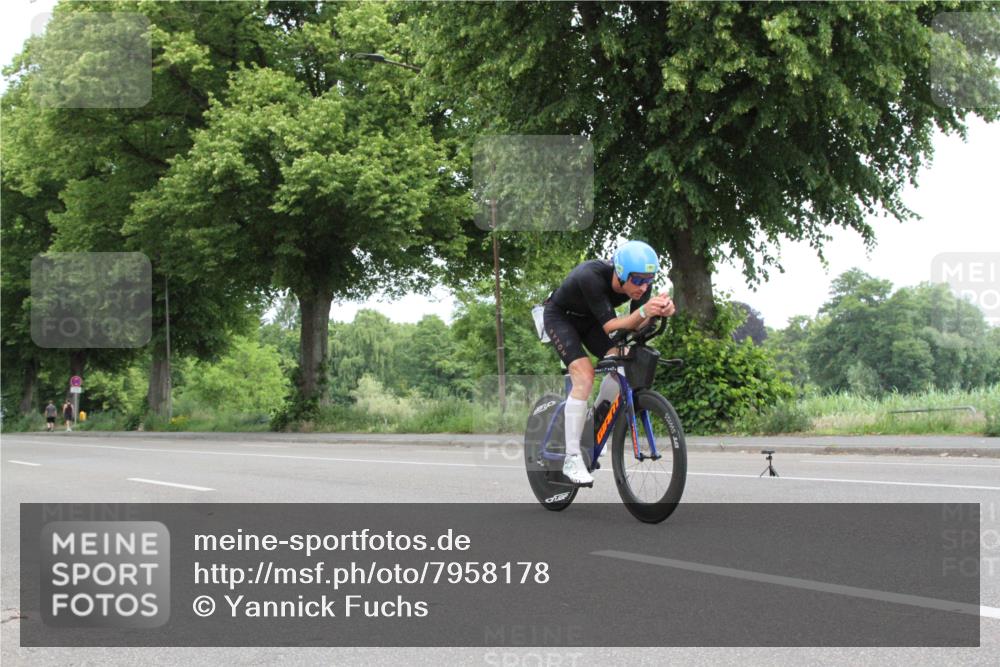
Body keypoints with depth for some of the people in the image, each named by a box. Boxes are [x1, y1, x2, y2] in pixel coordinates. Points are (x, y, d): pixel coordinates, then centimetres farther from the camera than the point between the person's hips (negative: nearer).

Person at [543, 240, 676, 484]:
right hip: (560, 316, -6)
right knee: (584, 376, -23)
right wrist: (643, 311, -56)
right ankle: (572, 459, -21)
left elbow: (636, 326, -24)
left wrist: (659, 312, -44)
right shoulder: (592, 277, -40)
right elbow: (610, 326, -40)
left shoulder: (641, 282, -22)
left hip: (588, 319, 6)